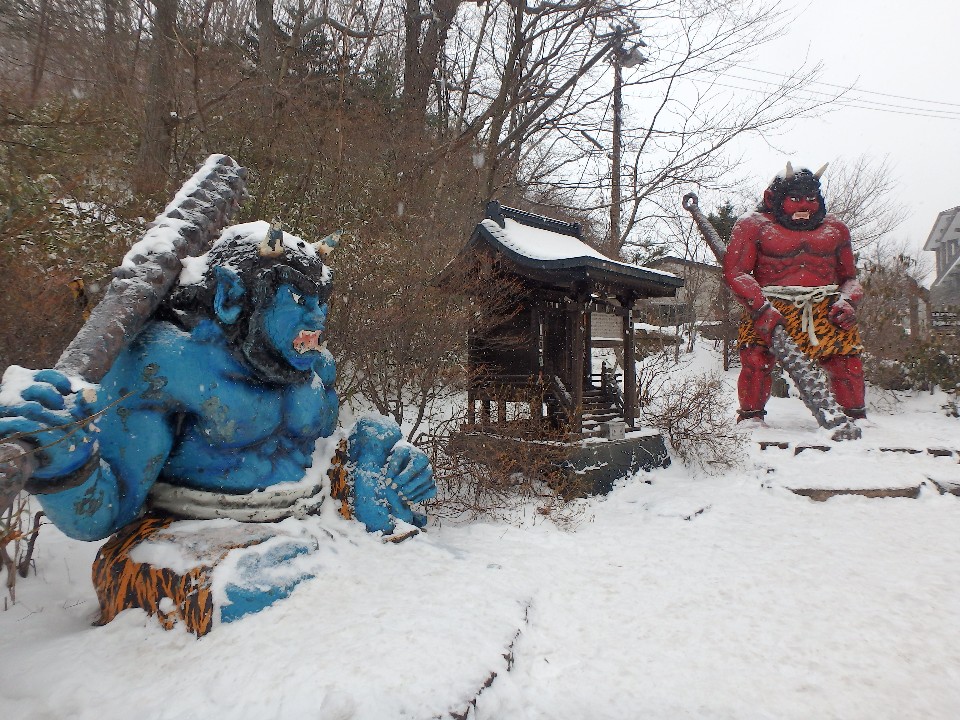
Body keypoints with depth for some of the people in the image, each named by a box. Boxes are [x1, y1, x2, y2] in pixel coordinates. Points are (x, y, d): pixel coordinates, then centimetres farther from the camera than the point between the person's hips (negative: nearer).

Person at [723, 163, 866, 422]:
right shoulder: (754, 225, 9)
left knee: (847, 359, -11)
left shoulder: (835, 229, 23)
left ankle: (856, 417, 9)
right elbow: (735, 272, -3)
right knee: (756, 358, -23)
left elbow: (849, 277, 24)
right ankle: (750, 417, -8)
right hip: (771, 309, -3)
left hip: (825, 309, 3)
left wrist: (847, 302, 0)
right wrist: (762, 308, -17)